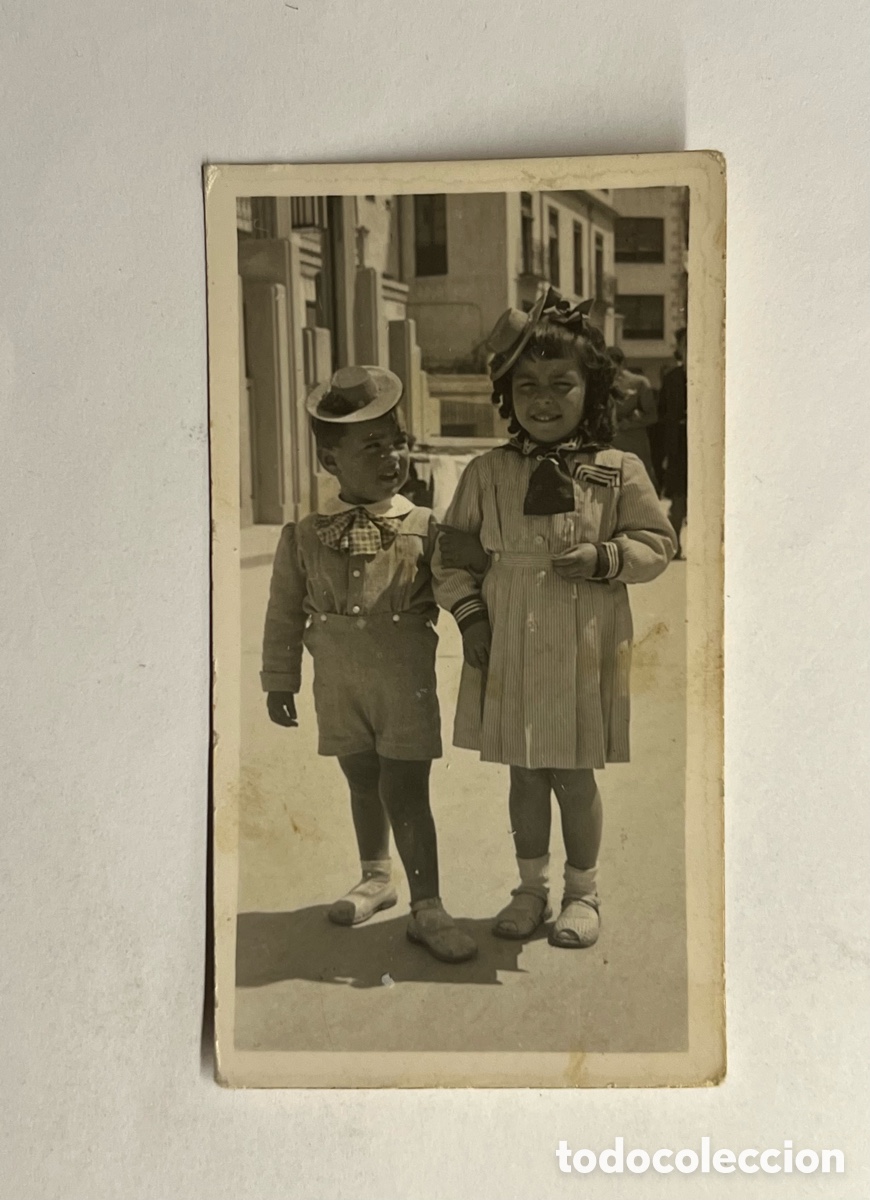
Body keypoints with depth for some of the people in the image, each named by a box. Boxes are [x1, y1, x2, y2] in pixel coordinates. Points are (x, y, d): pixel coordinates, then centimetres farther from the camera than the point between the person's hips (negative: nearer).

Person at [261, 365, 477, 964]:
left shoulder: (424, 530, -6)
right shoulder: (304, 537, -1)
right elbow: (286, 613, 6)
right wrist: (279, 682, 9)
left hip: (406, 680, -3)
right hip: (339, 684, 3)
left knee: (405, 792, -2)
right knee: (363, 784, 18)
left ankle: (428, 908, 9)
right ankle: (377, 877, 40)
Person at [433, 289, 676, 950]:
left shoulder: (619, 470, -3)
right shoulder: (486, 473, 2)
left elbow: (657, 541, 2)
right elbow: (453, 553, 8)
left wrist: (603, 558, -15)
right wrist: (469, 615, -3)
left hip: (583, 651, -2)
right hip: (507, 648, 2)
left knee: (574, 775, 9)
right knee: (525, 773, 15)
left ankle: (582, 892, 30)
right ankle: (532, 888, 33)